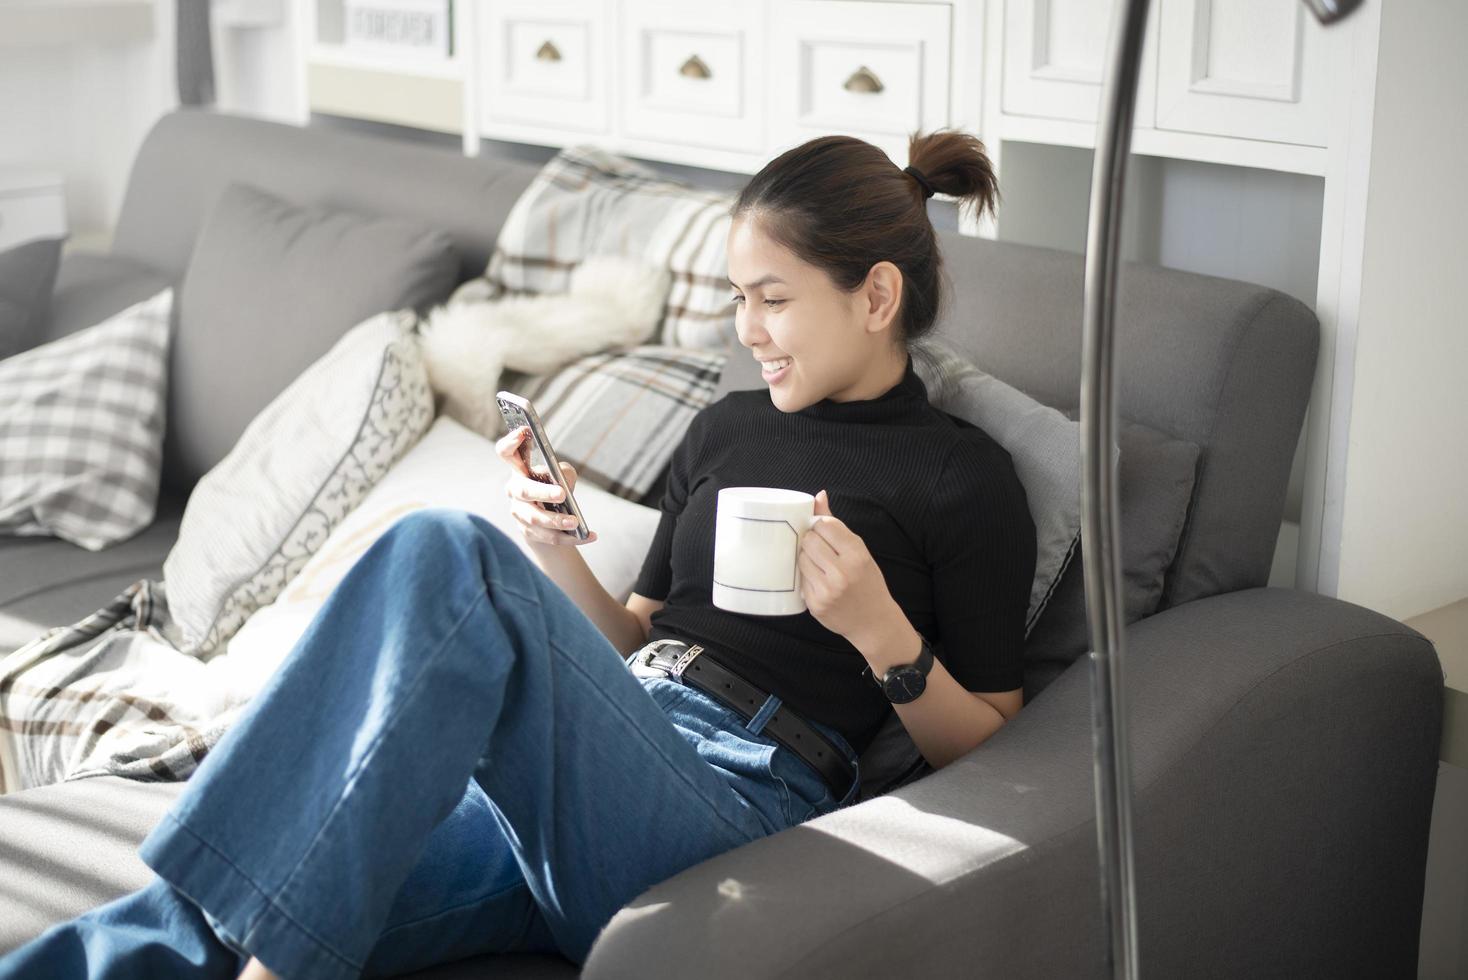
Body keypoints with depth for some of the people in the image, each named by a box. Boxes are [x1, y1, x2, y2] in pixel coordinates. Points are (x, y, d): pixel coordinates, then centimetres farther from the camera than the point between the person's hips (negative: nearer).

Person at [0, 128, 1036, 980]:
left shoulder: (963, 479, 8)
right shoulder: (726, 427, 26)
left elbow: (988, 756, 8)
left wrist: (879, 633, -10)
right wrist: (556, 549, 8)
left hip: (731, 802, -6)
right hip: (560, 773, 6)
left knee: (444, 552, -33)